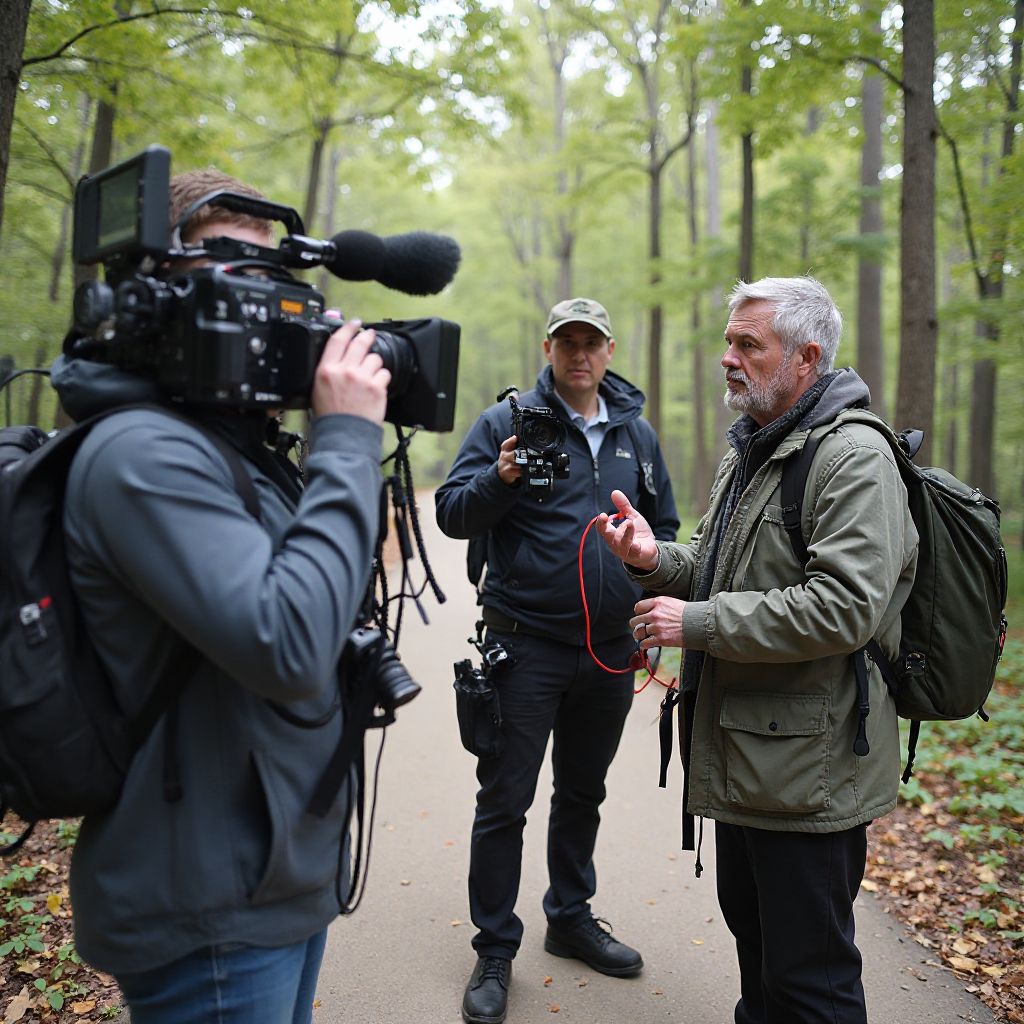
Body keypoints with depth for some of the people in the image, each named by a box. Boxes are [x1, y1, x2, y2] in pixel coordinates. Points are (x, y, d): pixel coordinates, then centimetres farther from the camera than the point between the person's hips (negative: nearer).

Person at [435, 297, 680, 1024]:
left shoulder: (637, 432, 9)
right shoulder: (506, 422, -4)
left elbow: (665, 526, 17)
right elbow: (452, 514, -9)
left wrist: (651, 589, 2)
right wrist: (501, 478, -27)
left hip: (611, 650, 5)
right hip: (527, 644, -4)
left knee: (583, 793, 20)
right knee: (504, 802, 3)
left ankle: (572, 919, 39)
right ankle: (495, 951, 20)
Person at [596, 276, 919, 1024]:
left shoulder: (854, 457, -17)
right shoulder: (749, 451, 14)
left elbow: (843, 607, -27)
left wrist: (698, 624, -23)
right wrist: (658, 560, -1)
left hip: (809, 769, -9)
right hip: (742, 756, 9)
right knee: (754, 940, 25)